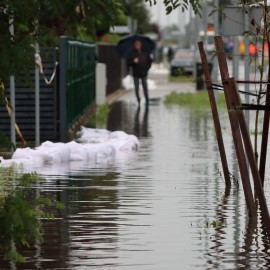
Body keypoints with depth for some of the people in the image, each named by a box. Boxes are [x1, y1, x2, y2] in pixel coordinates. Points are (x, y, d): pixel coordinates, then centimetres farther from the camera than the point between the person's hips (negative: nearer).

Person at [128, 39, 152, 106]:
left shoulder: (145, 53, 3)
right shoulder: (132, 54, -1)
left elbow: (150, 61, 13)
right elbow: (128, 62, 0)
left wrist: (147, 68, 2)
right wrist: (133, 61, -19)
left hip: (143, 73, 0)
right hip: (136, 74, 0)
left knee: (145, 87, 1)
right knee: (136, 88, 2)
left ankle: (147, 100, 11)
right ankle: (138, 100, 13)